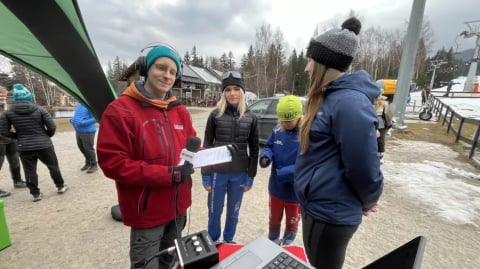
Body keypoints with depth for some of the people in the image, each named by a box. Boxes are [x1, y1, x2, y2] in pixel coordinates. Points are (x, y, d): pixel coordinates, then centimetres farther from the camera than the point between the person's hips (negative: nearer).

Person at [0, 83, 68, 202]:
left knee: (30, 171, 11)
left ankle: (35, 193, 17)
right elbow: (52, 127, -9)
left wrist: (19, 137, 16)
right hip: (44, 145, -1)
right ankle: (60, 186, 25)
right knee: (53, 166, 14)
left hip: (24, 148, 1)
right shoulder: (39, 109, -6)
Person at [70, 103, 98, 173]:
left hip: (87, 131, -9)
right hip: (78, 131, 9)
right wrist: (73, 120, 5)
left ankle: (94, 165, 15)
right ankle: (88, 163, 35)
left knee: (89, 149, 0)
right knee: (81, 148, 18)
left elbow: (95, 119, -20)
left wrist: (84, 123, -25)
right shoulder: (78, 105, 12)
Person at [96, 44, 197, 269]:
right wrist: (168, 174, -26)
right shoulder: (120, 110, -17)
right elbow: (112, 163, -22)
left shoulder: (180, 111, 2)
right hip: (147, 211, -6)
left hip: (178, 205, 6)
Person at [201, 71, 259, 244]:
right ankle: (213, 242, 41)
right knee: (215, 212, 15)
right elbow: (206, 146, -2)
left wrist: (250, 177, 2)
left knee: (233, 213, 18)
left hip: (239, 174, 1)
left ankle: (228, 240, 43)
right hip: (217, 173, -1)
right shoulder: (215, 115, -5)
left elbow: (254, 150, 3)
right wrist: (205, 175, -4)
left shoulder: (251, 118, -1)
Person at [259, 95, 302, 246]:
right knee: (274, 219, 26)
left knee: (292, 222, 23)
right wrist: (265, 156, -16)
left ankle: (288, 245, 51)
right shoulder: (277, 130, -5)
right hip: (276, 188, 4)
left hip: (296, 191, -4)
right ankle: (272, 242, 54)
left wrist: (282, 173, -31)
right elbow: (268, 146, 7)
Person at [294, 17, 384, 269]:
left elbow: (363, 166, -22)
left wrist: (367, 203, -4)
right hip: (317, 205, 9)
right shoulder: (329, 97, 6)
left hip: (330, 213, -8)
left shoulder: (349, 102, -26)